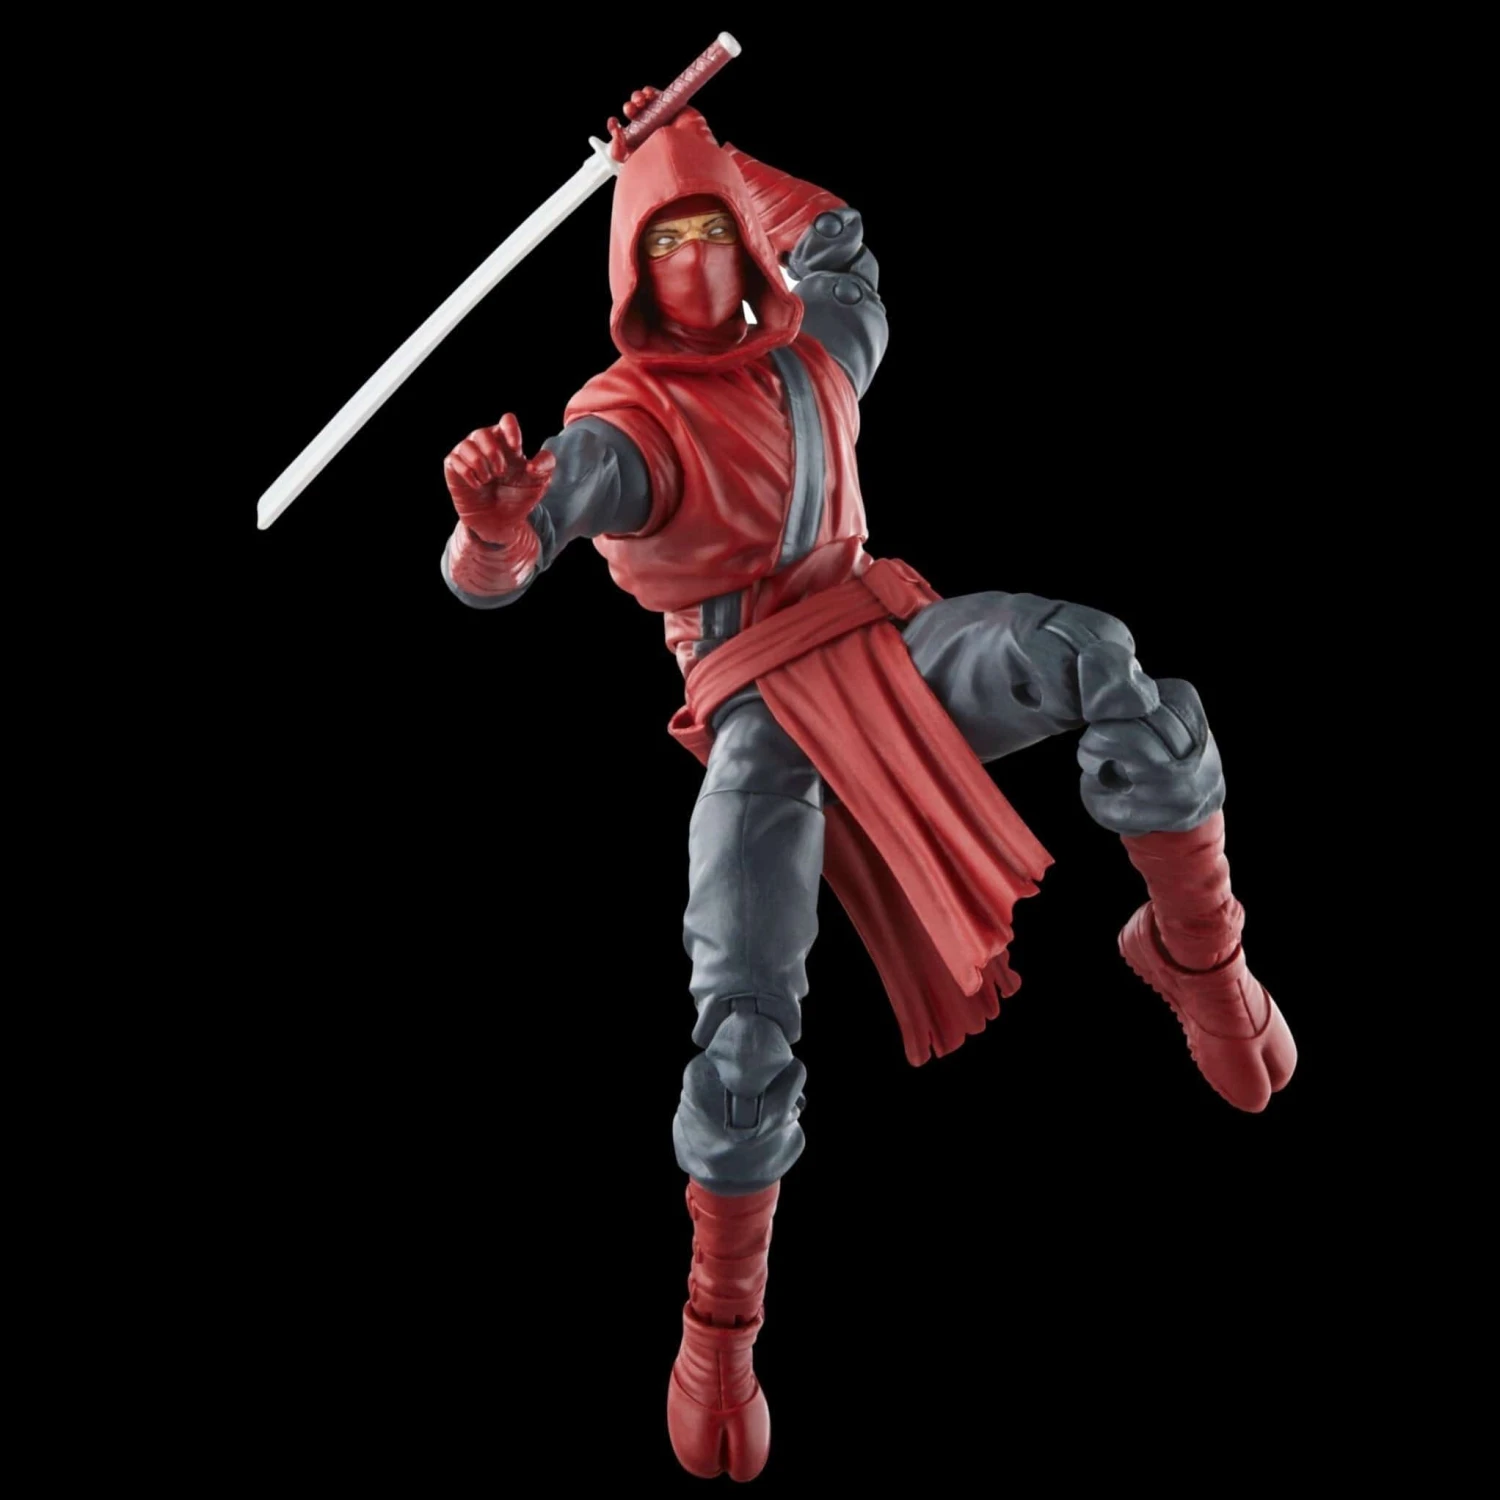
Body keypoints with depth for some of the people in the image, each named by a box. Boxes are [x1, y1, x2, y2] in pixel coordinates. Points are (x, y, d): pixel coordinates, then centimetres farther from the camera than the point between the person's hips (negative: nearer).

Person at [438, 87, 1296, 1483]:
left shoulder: (814, 357, 12)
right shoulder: (619, 426, -6)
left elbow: (836, 235, 34)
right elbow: (491, 575, -23)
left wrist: (693, 156, 29)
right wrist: (488, 525, -48)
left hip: (885, 639, 4)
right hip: (762, 712, -4)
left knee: (1099, 660, -29)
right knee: (744, 1018, -14)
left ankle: (1195, 952, -10)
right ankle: (719, 1329, 7)